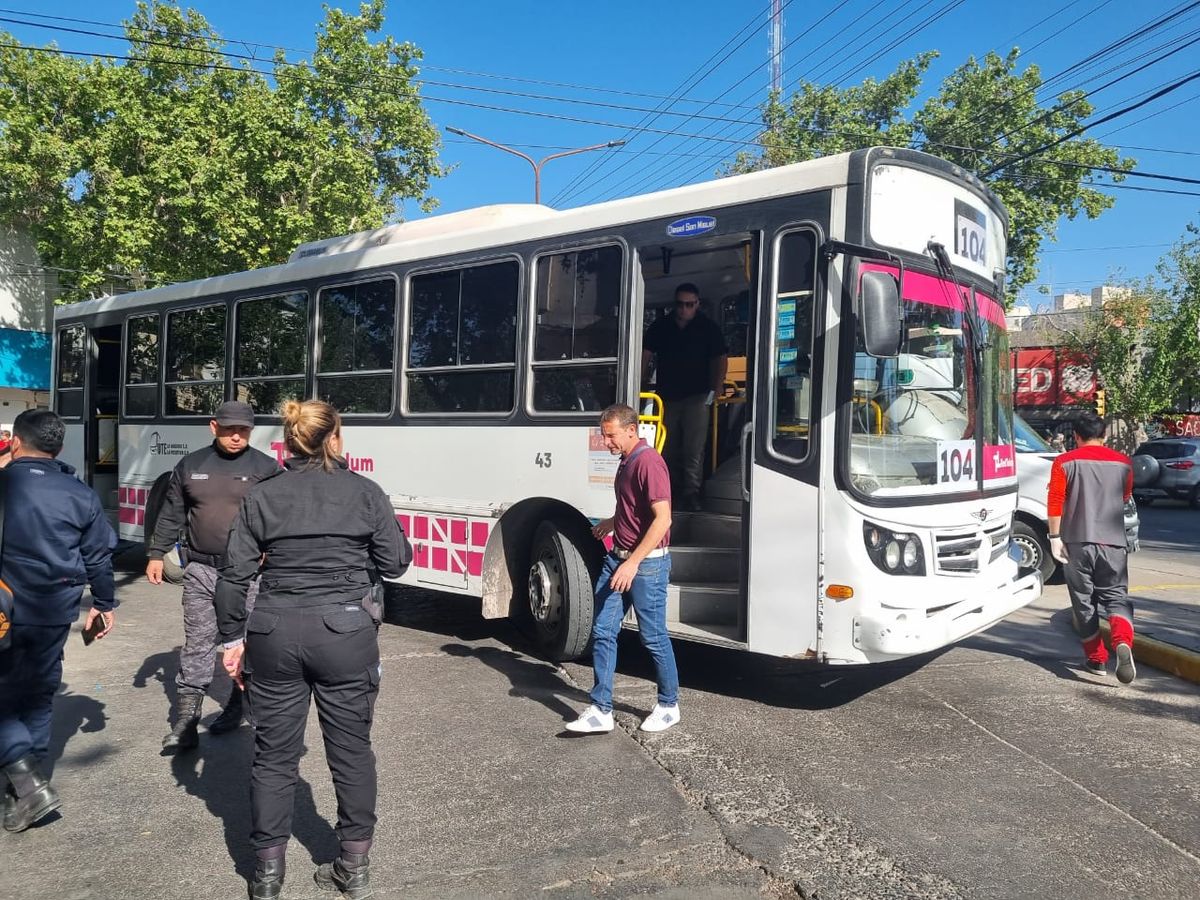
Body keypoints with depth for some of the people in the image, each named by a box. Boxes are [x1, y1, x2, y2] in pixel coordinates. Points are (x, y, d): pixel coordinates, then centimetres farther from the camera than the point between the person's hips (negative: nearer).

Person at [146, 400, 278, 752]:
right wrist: (157, 554, 11)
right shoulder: (190, 465, 8)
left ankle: (237, 707, 26)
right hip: (201, 569, 2)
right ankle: (185, 722, 5)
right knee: (197, 645, 2)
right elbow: (171, 515, 14)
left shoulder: (266, 467, -1)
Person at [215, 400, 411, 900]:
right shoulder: (365, 492, -2)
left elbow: (234, 573, -1)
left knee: (274, 754, 13)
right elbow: (395, 563, 1)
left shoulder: (262, 495, 2)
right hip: (345, 632, -1)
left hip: (275, 633, 2)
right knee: (351, 750, 12)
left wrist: (233, 638, 8)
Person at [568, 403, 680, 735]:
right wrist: (612, 522, 36)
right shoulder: (626, 462, 12)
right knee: (602, 632, 5)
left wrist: (633, 562, -26)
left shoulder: (649, 462, -18)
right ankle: (601, 710, 11)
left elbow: (662, 519, -24)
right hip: (617, 557, 9)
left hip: (647, 563, -9)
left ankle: (668, 706, 23)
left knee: (653, 637, 4)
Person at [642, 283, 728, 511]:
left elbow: (721, 358, 2)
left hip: (696, 396, -3)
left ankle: (691, 493, -9)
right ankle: (675, 491, 23)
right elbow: (646, 354, 8)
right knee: (667, 449, 10)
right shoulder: (660, 327, 9)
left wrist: (717, 386, -9)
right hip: (667, 396, 3)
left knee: (693, 449, -10)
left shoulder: (708, 328, 3)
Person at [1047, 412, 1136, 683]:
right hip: (1113, 541, 2)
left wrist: (1055, 537, -4)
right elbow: (1126, 497, 22)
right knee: (1116, 596, 6)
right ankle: (1123, 643, -21)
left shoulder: (1065, 463, -2)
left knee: (1084, 602, 9)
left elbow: (1055, 502, -9)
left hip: (1077, 541, -2)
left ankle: (1097, 659, 15)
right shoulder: (1123, 462, 7)